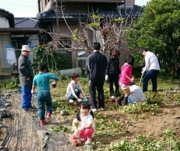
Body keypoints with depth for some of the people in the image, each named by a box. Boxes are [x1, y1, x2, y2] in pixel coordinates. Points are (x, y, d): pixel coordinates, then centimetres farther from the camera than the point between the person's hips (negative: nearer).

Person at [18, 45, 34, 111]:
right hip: (25, 79, -10)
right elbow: (21, 69, -30)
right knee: (26, 93, -2)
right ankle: (25, 107, 8)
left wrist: (30, 76, 15)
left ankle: (28, 105, 31)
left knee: (28, 93, 19)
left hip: (28, 79, 10)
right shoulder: (22, 59, -17)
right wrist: (27, 76, -21)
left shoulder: (25, 58, 17)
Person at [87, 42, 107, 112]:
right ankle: (101, 106, 16)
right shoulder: (103, 57, -3)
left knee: (92, 92, 6)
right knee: (100, 91, 12)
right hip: (101, 77, 3)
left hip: (93, 77, -3)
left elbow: (89, 67, -5)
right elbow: (105, 67, 4)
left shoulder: (90, 57, -13)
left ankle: (93, 107, 5)